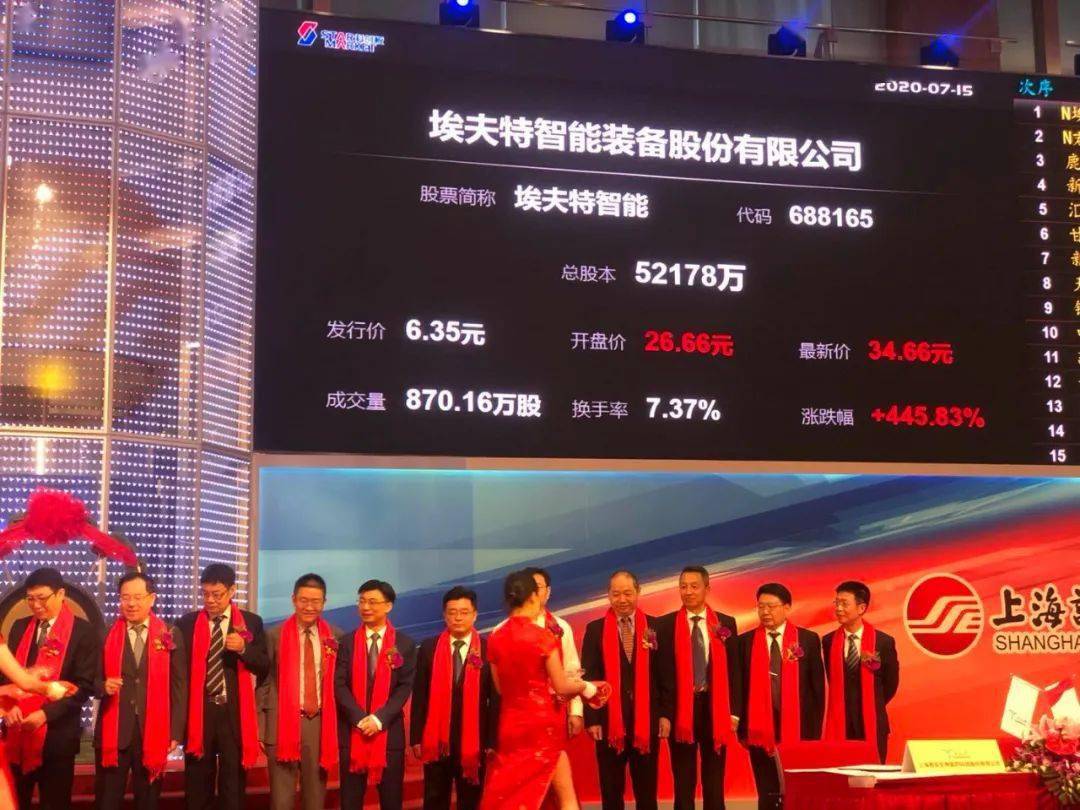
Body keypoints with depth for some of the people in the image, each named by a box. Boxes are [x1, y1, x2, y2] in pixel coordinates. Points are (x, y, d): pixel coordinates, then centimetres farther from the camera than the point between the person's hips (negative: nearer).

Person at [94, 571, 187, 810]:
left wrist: (176, 732, -1)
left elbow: (179, 687, 3)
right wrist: (104, 686, -16)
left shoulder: (170, 636, 4)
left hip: (153, 732, 0)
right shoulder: (106, 635, 5)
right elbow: (93, 680, 8)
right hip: (112, 731, 0)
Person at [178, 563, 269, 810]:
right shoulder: (187, 623, 5)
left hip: (235, 712, -1)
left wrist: (244, 649, -18)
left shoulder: (251, 622, 4)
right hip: (198, 712, 1)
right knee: (198, 786, 7)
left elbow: (264, 668, 0)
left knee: (233, 783, 4)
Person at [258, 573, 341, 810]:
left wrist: (337, 724, 3)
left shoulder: (335, 637, 5)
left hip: (321, 724, 2)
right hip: (282, 724, -2)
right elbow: (264, 683, 2)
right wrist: (261, 727, -3)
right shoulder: (274, 636, 0)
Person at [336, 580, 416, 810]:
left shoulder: (404, 644, 5)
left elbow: (405, 687, -2)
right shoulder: (347, 642, 6)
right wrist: (359, 718, -15)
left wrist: (379, 718, -15)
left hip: (389, 731, 0)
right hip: (352, 730, 0)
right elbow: (340, 685, -2)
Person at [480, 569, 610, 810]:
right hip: (543, 723, -5)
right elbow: (561, 687, -9)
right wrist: (585, 686, 11)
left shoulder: (496, 638, 1)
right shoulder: (542, 635, -14)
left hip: (511, 725, 5)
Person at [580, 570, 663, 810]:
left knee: (647, 790, 8)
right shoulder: (595, 629, 3)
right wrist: (591, 718, -8)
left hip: (647, 719, 0)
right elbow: (588, 676, -1)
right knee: (611, 791, 7)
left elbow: (663, 673, 4)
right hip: (609, 720, 0)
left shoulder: (654, 626, 4)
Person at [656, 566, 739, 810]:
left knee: (714, 783, 9)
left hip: (714, 707, 1)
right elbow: (662, 671, -3)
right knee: (683, 783, 6)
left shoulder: (726, 623, 4)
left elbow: (733, 670, 5)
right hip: (681, 709, -1)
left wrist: (733, 711, 0)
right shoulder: (667, 624, -1)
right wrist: (664, 713, -9)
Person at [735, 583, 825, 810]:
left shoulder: (808, 639, 2)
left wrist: (815, 730, 0)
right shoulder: (746, 641, 4)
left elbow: (817, 686, 3)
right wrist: (742, 729, -2)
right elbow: (740, 687, 4)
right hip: (760, 730, 1)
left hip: (798, 730, 0)